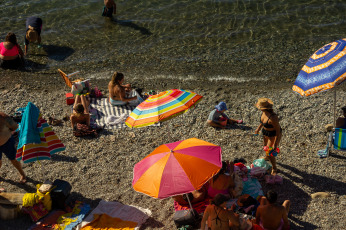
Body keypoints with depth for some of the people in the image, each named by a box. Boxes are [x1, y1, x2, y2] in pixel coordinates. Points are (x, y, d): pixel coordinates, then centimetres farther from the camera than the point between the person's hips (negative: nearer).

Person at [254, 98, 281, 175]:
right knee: (265, 146, 33)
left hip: (274, 135, -8)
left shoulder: (273, 117, -40)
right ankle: (267, 157, 66)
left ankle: (274, 168, 27)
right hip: (266, 133, 9)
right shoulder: (264, 112, -16)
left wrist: (275, 144, -26)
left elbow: (278, 130, -30)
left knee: (269, 154, 0)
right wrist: (258, 128, 20)